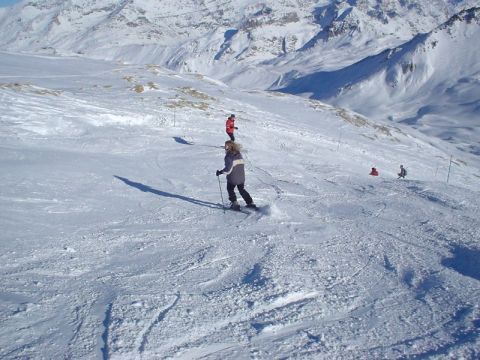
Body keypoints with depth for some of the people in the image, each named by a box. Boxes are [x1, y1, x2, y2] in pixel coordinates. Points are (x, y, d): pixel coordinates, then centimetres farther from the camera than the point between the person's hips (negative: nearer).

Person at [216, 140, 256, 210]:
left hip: (232, 178, -6)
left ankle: (234, 203, 13)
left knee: (230, 189, 19)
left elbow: (228, 168, -23)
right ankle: (250, 203, 20)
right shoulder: (238, 154, 3)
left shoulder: (228, 156, -19)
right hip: (241, 177, 6)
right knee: (242, 189, 23)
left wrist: (220, 172, -13)